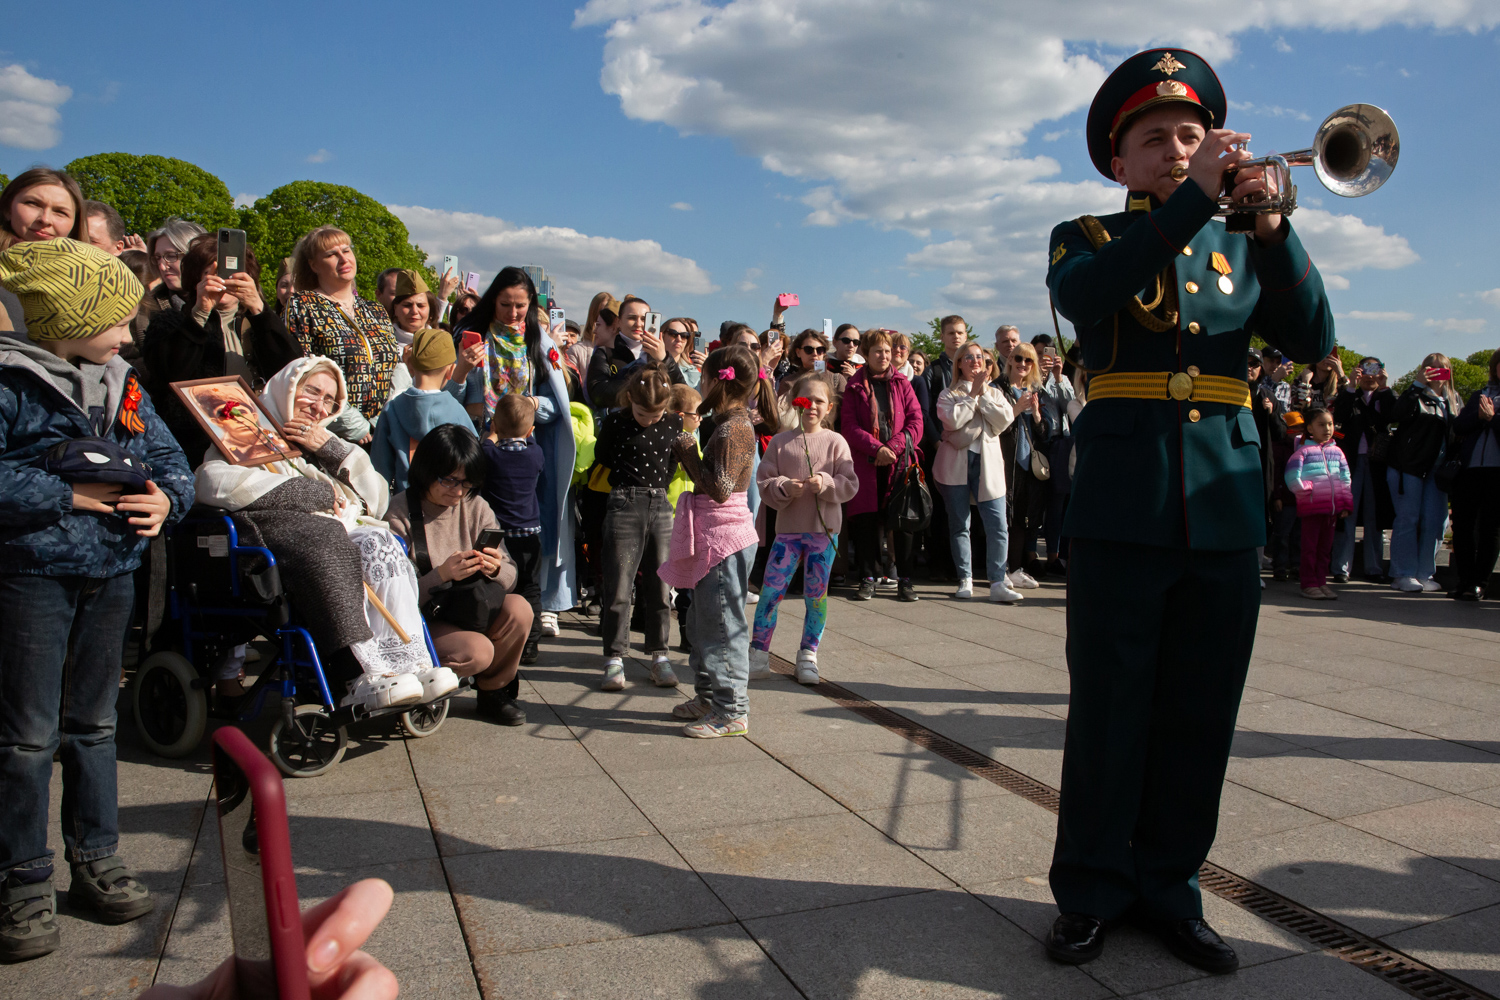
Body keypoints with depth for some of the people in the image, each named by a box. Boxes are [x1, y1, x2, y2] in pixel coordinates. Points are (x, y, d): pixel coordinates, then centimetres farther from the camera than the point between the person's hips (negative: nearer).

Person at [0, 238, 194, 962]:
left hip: (110, 574, 6)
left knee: (94, 721, 15)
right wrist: (70, 496, -21)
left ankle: (96, 861, 28)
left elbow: (168, 454, 8)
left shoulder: (121, 384, 8)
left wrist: (166, 497, -12)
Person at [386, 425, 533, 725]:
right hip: (420, 621, -5)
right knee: (476, 651, -31)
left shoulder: (476, 509, 1)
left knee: (518, 609, -24)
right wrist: (441, 575, -34)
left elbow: (511, 576, -1)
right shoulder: (399, 514, -14)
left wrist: (496, 569, -26)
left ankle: (493, 690, 1)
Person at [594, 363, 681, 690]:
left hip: (661, 506, 3)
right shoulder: (615, 422, -5)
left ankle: (660, 655, 19)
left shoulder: (674, 424, 3)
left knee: (659, 586, 8)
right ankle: (614, 659, 7)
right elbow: (602, 456, 10)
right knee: (618, 587, -3)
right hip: (624, 504, -3)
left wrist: (657, 484, 10)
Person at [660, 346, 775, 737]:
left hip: (725, 540, -11)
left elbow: (720, 489, -23)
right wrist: (688, 457, 7)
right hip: (715, 539, 11)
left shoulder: (733, 429, -17)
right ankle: (709, 697, 31)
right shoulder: (730, 425, 14)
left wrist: (689, 454, -16)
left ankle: (732, 711, 3)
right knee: (702, 622, 19)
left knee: (723, 625, -4)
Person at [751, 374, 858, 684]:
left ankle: (808, 656, 19)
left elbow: (850, 484, -2)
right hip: (788, 528, 0)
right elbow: (763, 481, 1)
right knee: (771, 589, -2)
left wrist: (826, 483, -20)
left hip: (824, 530, 0)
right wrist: (783, 487, -18)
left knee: (816, 594, 6)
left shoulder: (835, 442, 1)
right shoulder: (780, 442, 3)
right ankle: (759, 652, 12)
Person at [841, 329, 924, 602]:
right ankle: (868, 579, 9)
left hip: (900, 461, 1)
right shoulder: (854, 386, 6)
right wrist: (876, 448, -14)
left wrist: (894, 447, -10)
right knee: (867, 520, -1)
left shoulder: (902, 383, 9)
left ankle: (904, 580, 8)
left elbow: (916, 420, 3)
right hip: (866, 463, -1)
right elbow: (848, 425, -2)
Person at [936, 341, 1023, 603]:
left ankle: (997, 583, -5)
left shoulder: (995, 393, 16)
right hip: (956, 463, -1)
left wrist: (983, 395, -3)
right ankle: (965, 580, 12)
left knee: (998, 526, -8)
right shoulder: (949, 394, 8)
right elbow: (952, 419, -13)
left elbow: (1005, 420, -2)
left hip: (988, 462, 1)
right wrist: (972, 395, -5)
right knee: (959, 525, 3)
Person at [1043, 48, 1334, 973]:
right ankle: (1092, 892, 17)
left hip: (1225, 510, 3)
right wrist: (1191, 200, -18)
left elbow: (1312, 339, 3)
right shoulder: (1088, 238, 9)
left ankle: (1168, 887, 23)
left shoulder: (1238, 246, 17)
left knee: (1199, 720, 8)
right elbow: (1080, 294, -15)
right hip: (1123, 508, -3)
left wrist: (1273, 227, -9)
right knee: (1108, 713, 2)